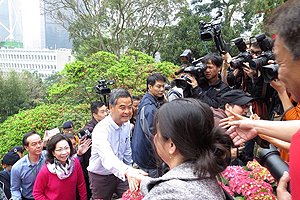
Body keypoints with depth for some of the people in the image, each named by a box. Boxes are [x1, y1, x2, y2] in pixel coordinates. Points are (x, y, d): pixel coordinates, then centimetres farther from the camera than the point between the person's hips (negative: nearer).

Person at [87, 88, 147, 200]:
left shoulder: (127, 124, -5)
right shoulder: (101, 130, -30)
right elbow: (107, 158, -47)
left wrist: (130, 168, 20)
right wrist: (127, 171, -63)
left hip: (119, 173, 6)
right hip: (100, 177, -5)